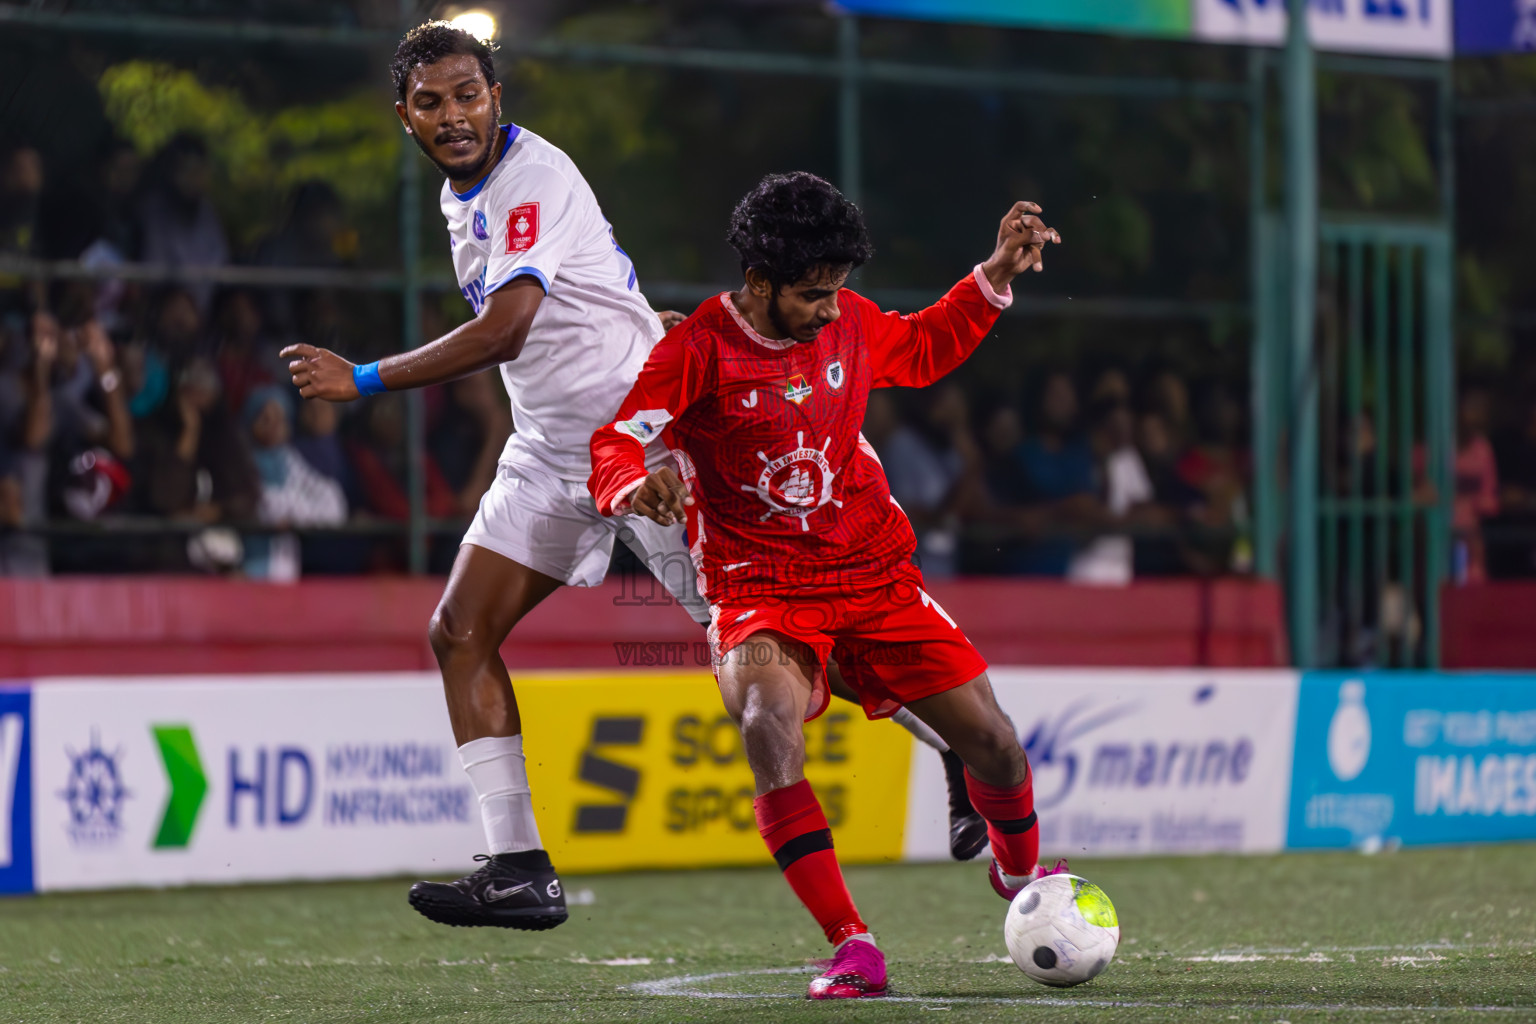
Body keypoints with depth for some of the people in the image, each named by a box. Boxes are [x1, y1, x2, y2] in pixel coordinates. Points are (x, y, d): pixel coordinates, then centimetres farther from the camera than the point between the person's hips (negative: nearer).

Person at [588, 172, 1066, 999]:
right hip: (759, 587, -4)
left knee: (991, 741, 1)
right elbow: (612, 446, -21)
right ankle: (852, 948, -30)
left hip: (875, 573, 4)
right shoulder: (698, 350, -13)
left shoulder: (850, 324, 2)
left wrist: (996, 275, 15)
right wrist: (638, 486, -44)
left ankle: (1017, 871, 37)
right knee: (768, 725, -34)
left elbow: (922, 351, 24)